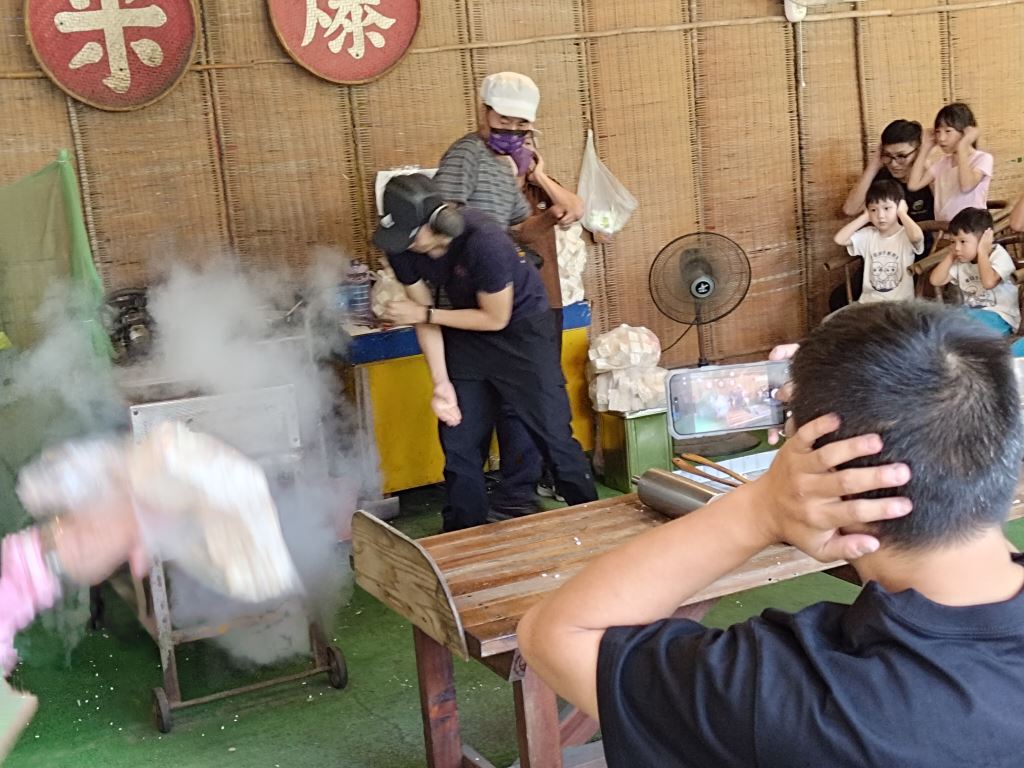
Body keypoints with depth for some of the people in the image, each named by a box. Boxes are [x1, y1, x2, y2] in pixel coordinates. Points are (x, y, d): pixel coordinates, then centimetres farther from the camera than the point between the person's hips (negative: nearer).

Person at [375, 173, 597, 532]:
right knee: (458, 439, 7)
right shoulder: (402, 248, -17)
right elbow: (424, 316, -6)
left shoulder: (483, 240, -34)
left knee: (553, 433, -6)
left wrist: (425, 314, -22)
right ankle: (465, 533, 22)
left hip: (521, 326, -5)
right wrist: (441, 383, -11)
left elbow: (496, 319, -23)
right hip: (466, 332, 5)